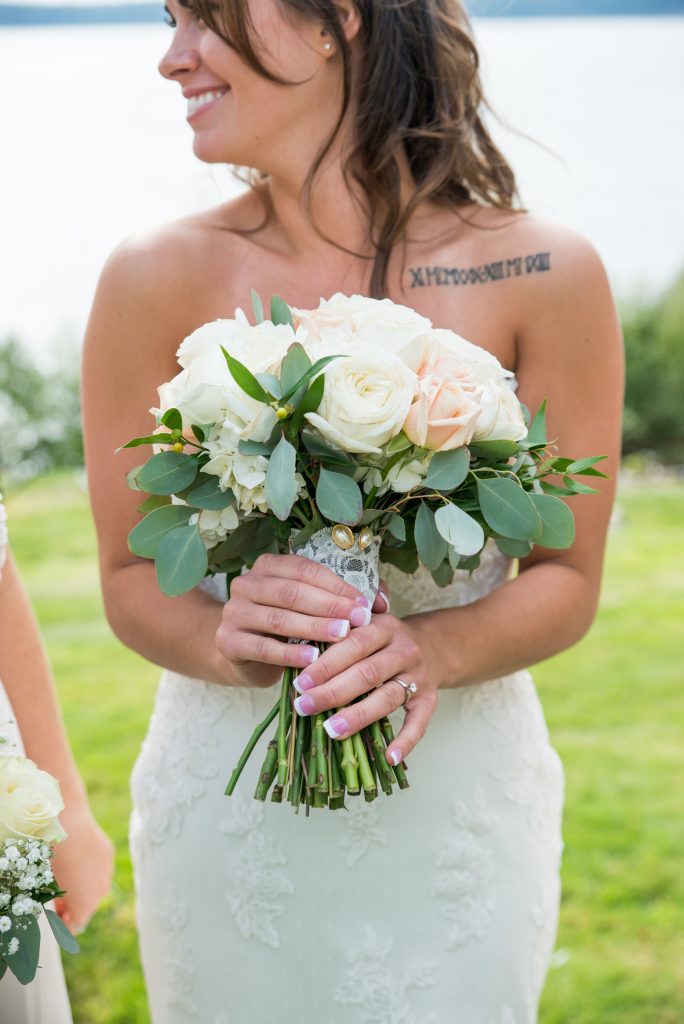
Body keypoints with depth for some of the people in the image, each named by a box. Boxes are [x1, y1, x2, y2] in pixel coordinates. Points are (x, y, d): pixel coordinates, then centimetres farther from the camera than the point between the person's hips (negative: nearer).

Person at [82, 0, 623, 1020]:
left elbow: (568, 578, -3)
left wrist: (434, 649, -22)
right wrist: (224, 640, -23)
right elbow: (129, 576, -2)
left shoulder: (545, 275, -10)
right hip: (226, 809, 1)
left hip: (459, 809, 0)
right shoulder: (157, 279, -9)